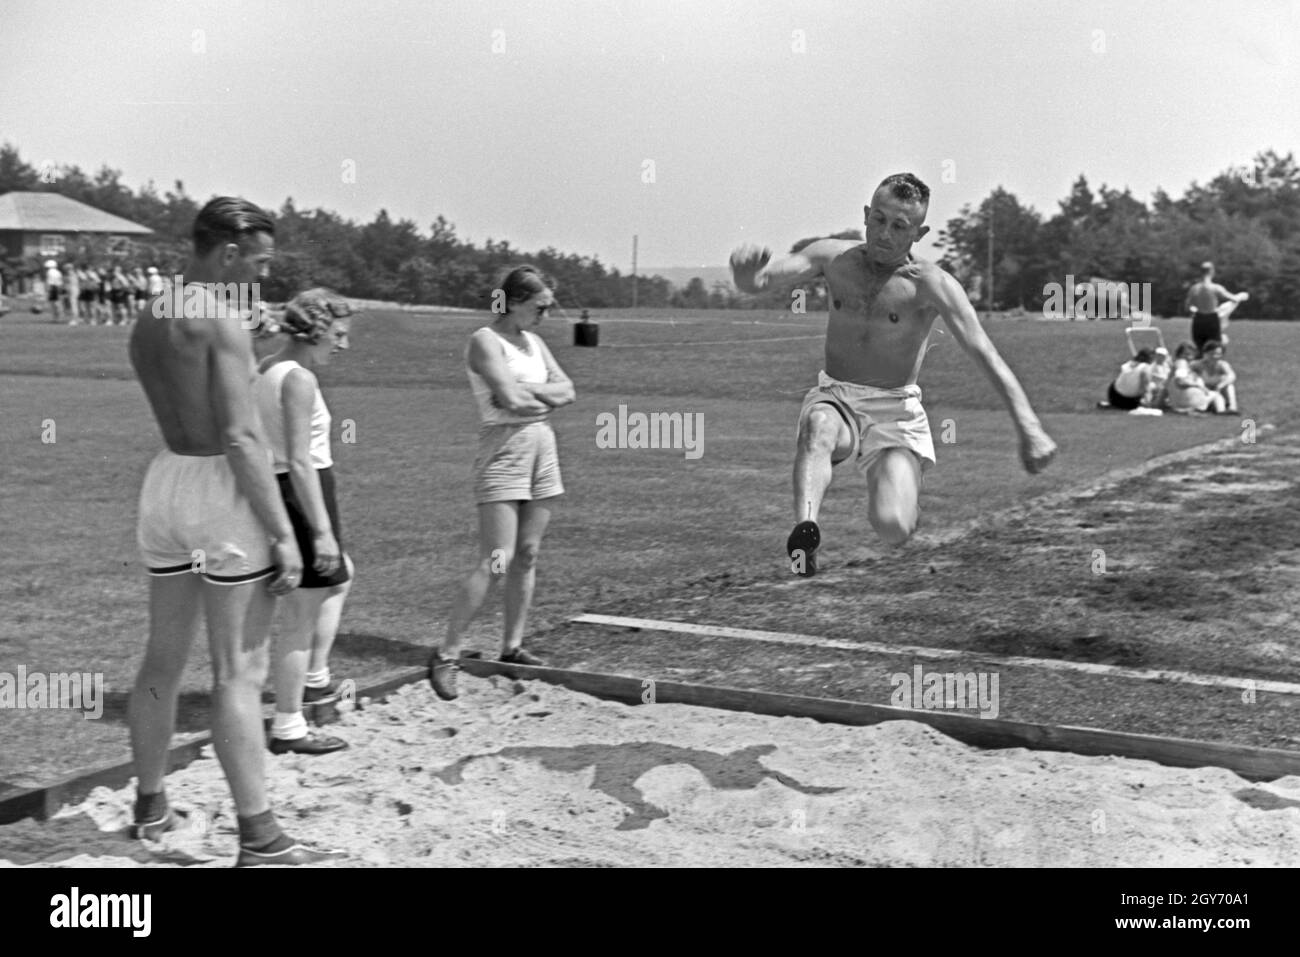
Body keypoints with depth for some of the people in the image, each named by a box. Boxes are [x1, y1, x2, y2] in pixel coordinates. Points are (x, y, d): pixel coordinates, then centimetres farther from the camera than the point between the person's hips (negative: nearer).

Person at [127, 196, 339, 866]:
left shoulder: (146, 320, 11)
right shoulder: (222, 317, -15)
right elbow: (243, 438, -19)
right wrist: (282, 533, -18)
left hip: (166, 482, 8)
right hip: (223, 489, -8)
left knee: (163, 659, 18)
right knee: (239, 674, -5)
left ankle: (150, 807, 30)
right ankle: (258, 838, 1)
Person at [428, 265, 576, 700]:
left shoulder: (533, 341, 15)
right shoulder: (486, 341, -9)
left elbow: (566, 391, 8)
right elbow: (511, 398, -20)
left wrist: (527, 391, -8)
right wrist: (546, 396, -1)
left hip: (542, 445, 8)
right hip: (504, 448, -8)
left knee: (527, 555, 9)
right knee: (496, 562, -12)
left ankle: (512, 646, 19)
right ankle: (447, 655, -7)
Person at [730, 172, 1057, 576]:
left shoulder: (929, 283, -9)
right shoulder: (832, 257, 1)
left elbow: (984, 354, -17)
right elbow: (763, 276, -13)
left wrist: (1028, 426, -29)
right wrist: (748, 273, -40)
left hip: (897, 413, -2)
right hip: (834, 399, 2)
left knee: (893, 527, -22)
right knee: (818, 426, -36)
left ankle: (903, 493, 13)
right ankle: (804, 531, -52)